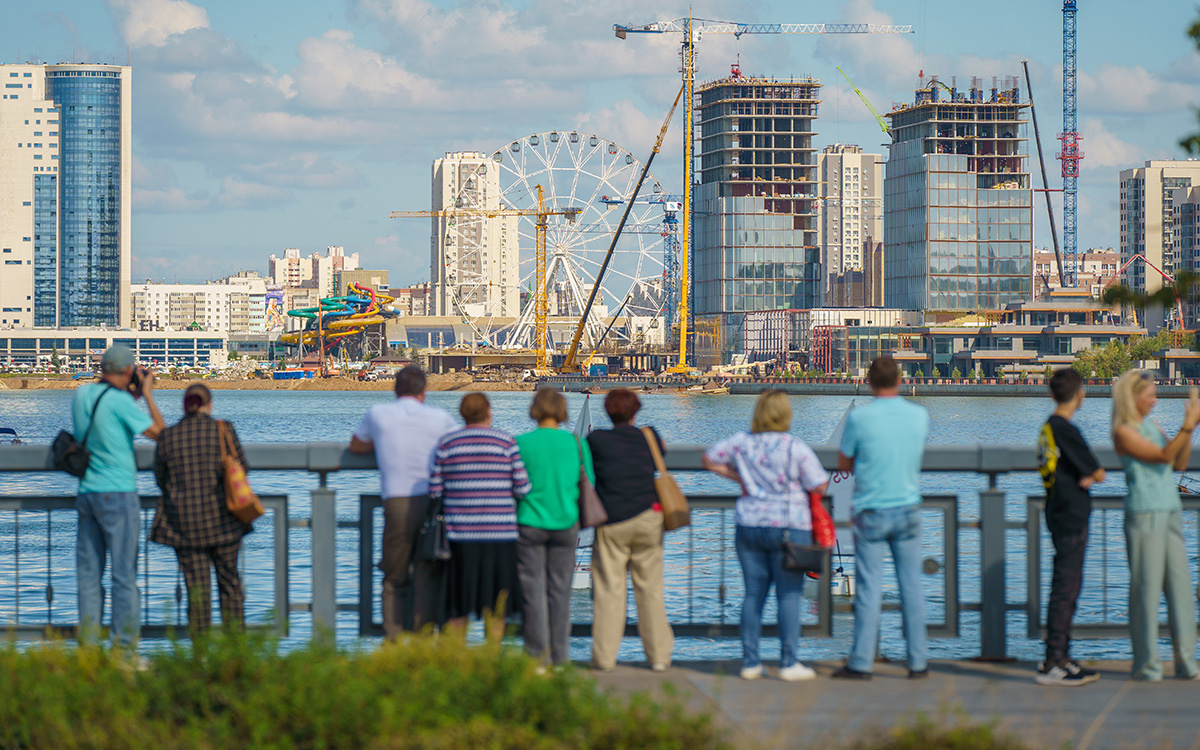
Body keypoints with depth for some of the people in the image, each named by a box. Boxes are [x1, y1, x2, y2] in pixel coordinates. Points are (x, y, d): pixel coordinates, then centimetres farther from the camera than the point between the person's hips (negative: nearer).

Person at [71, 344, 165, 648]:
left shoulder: (81, 394, 8)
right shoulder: (120, 401, -14)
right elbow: (159, 432, -5)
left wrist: (134, 395, 23)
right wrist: (147, 394, 3)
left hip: (86, 492, 7)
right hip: (117, 493, -7)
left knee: (89, 570, 8)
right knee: (124, 570, -2)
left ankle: (88, 637, 7)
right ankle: (125, 642, -3)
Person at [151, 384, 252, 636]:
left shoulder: (168, 437, -1)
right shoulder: (223, 431, -5)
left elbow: (161, 479, 9)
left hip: (184, 524, 1)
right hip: (222, 520, -1)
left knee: (197, 586, 2)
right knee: (229, 580, 13)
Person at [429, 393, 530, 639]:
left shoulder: (446, 444, 1)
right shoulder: (507, 443, -2)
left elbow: (434, 491, 1)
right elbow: (523, 488, -4)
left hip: (460, 533, 1)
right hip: (499, 532, -1)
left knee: (458, 608, 8)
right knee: (496, 603, 9)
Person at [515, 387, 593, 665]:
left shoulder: (521, 444, -8)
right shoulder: (576, 444, -3)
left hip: (530, 524, -2)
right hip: (565, 524, 2)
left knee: (532, 589, 5)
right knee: (560, 589, 10)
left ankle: (538, 652, 4)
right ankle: (560, 653, 14)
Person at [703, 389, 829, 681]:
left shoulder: (742, 442, 3)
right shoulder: (796, 448, -10)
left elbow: (709, 459, 15)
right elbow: (820, 486, -8)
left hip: (749, 526, 4)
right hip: (788, 528, -4)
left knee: (753, 594, 8)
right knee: (789, 595, -1)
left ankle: (750, 662, 9)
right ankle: (789, 663, -3)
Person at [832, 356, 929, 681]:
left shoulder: (858, 418, -11)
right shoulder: (919, 416, -1)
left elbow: (844, 464, 0)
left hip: (871, 511, -3)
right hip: (908, 508, 3)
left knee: (869, 588, 0)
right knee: (911, 586, 7)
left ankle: (861, 663, 3)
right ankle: (918, 661, 10)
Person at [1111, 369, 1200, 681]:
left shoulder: (1152, 425, 16)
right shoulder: (1124, 432, -8)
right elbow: (1163, 456, -16)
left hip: (1171, 512, 8)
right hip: (1144, 513, -8)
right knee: (1147, 586, -4)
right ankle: (1146, 663, 2)